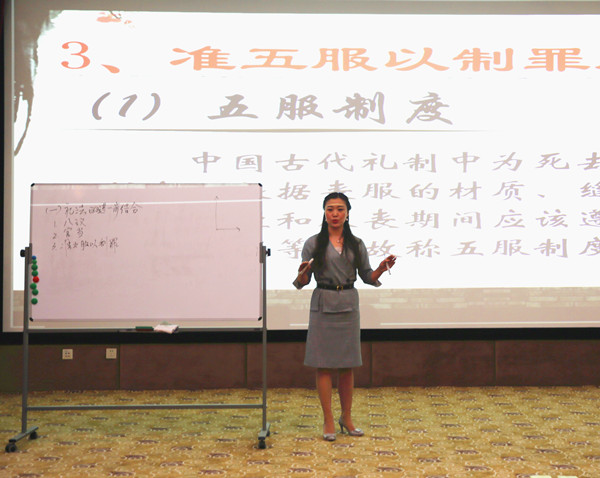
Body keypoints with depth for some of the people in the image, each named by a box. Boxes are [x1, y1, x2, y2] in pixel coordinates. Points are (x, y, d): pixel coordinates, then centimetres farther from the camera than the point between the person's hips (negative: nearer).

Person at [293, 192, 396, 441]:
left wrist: (382, 269, -7)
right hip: (323, 305, -2)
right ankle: (328, 422, 6)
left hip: (348, 305, 3)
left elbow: (367, 276, 12)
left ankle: (346, 418, 20)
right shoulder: (313, 243, 0)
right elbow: (302, 281, 2)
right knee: (324, 365, -1)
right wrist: (302, 273, -20)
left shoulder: (356, 244, 8)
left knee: (347, 365, 7)